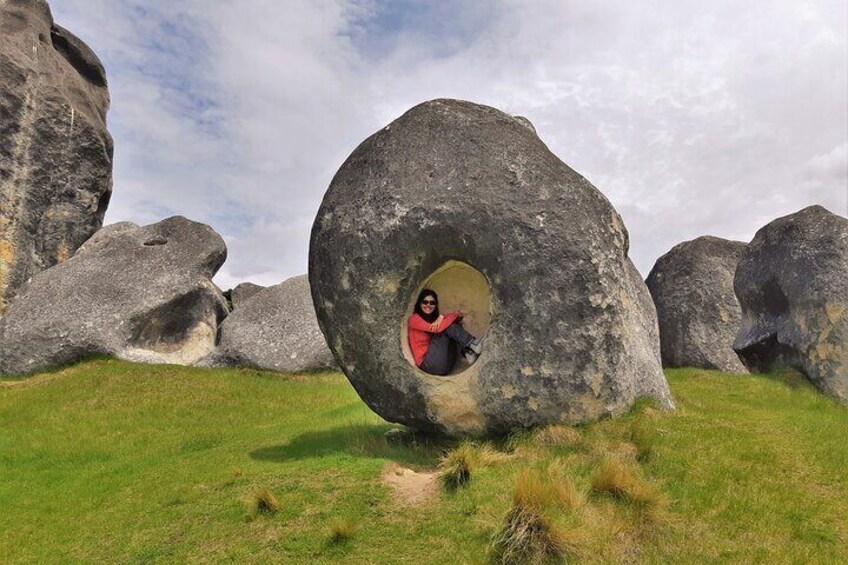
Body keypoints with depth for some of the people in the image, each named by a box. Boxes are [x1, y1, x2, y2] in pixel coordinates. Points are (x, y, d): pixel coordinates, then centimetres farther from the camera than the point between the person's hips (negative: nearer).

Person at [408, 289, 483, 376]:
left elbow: (459, 315, 7)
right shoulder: (414, 319, 2)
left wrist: (442, 317, -11)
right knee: (446, 327, -15)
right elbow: (436, 329, -15)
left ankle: (468, 352, -24)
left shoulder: (435, 319, 21)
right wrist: (455, 315, -7)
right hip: (427, 364, -6)